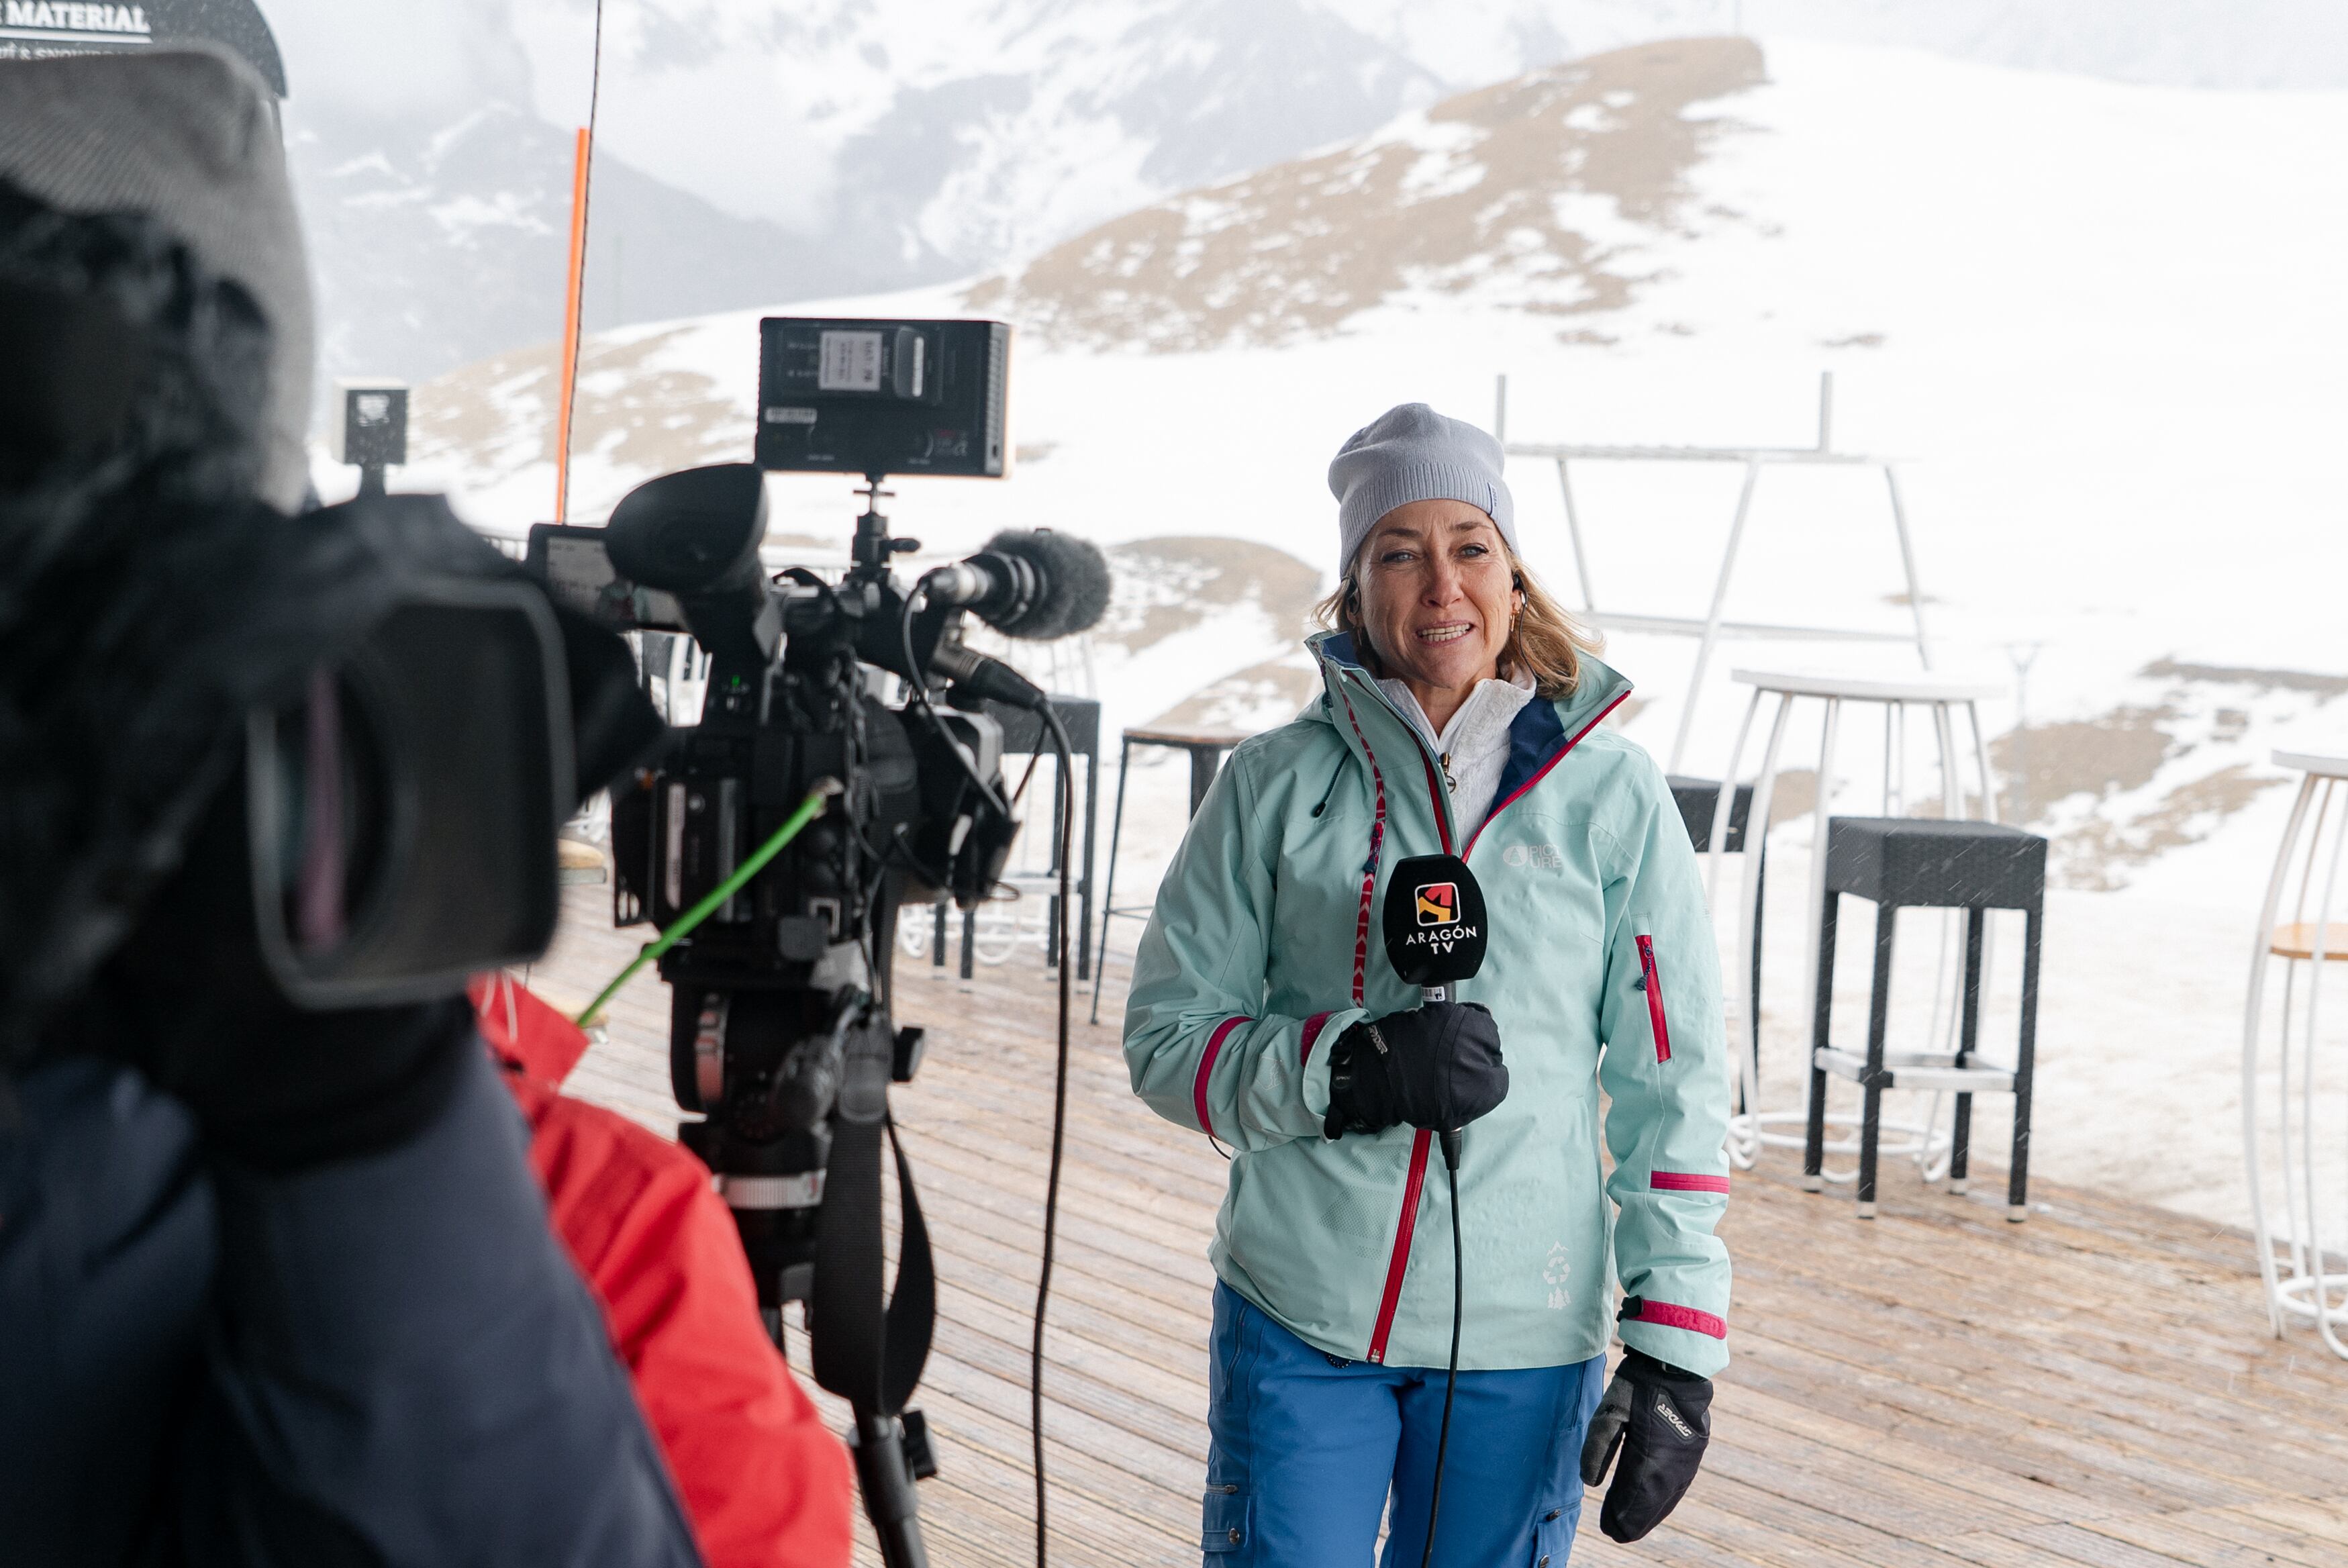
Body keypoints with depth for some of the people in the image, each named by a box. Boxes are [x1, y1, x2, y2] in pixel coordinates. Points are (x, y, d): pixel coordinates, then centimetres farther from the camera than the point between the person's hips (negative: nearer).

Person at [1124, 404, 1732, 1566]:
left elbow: (1674, 1082, 2)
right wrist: (1342, 1069, -16)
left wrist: (1674, 1345, -3)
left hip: (1524, 1335, 0)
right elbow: (1165, 1035, 2)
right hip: (1295, 1318, 0)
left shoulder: (1610, 791, 1)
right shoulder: (1275, 783, 1)